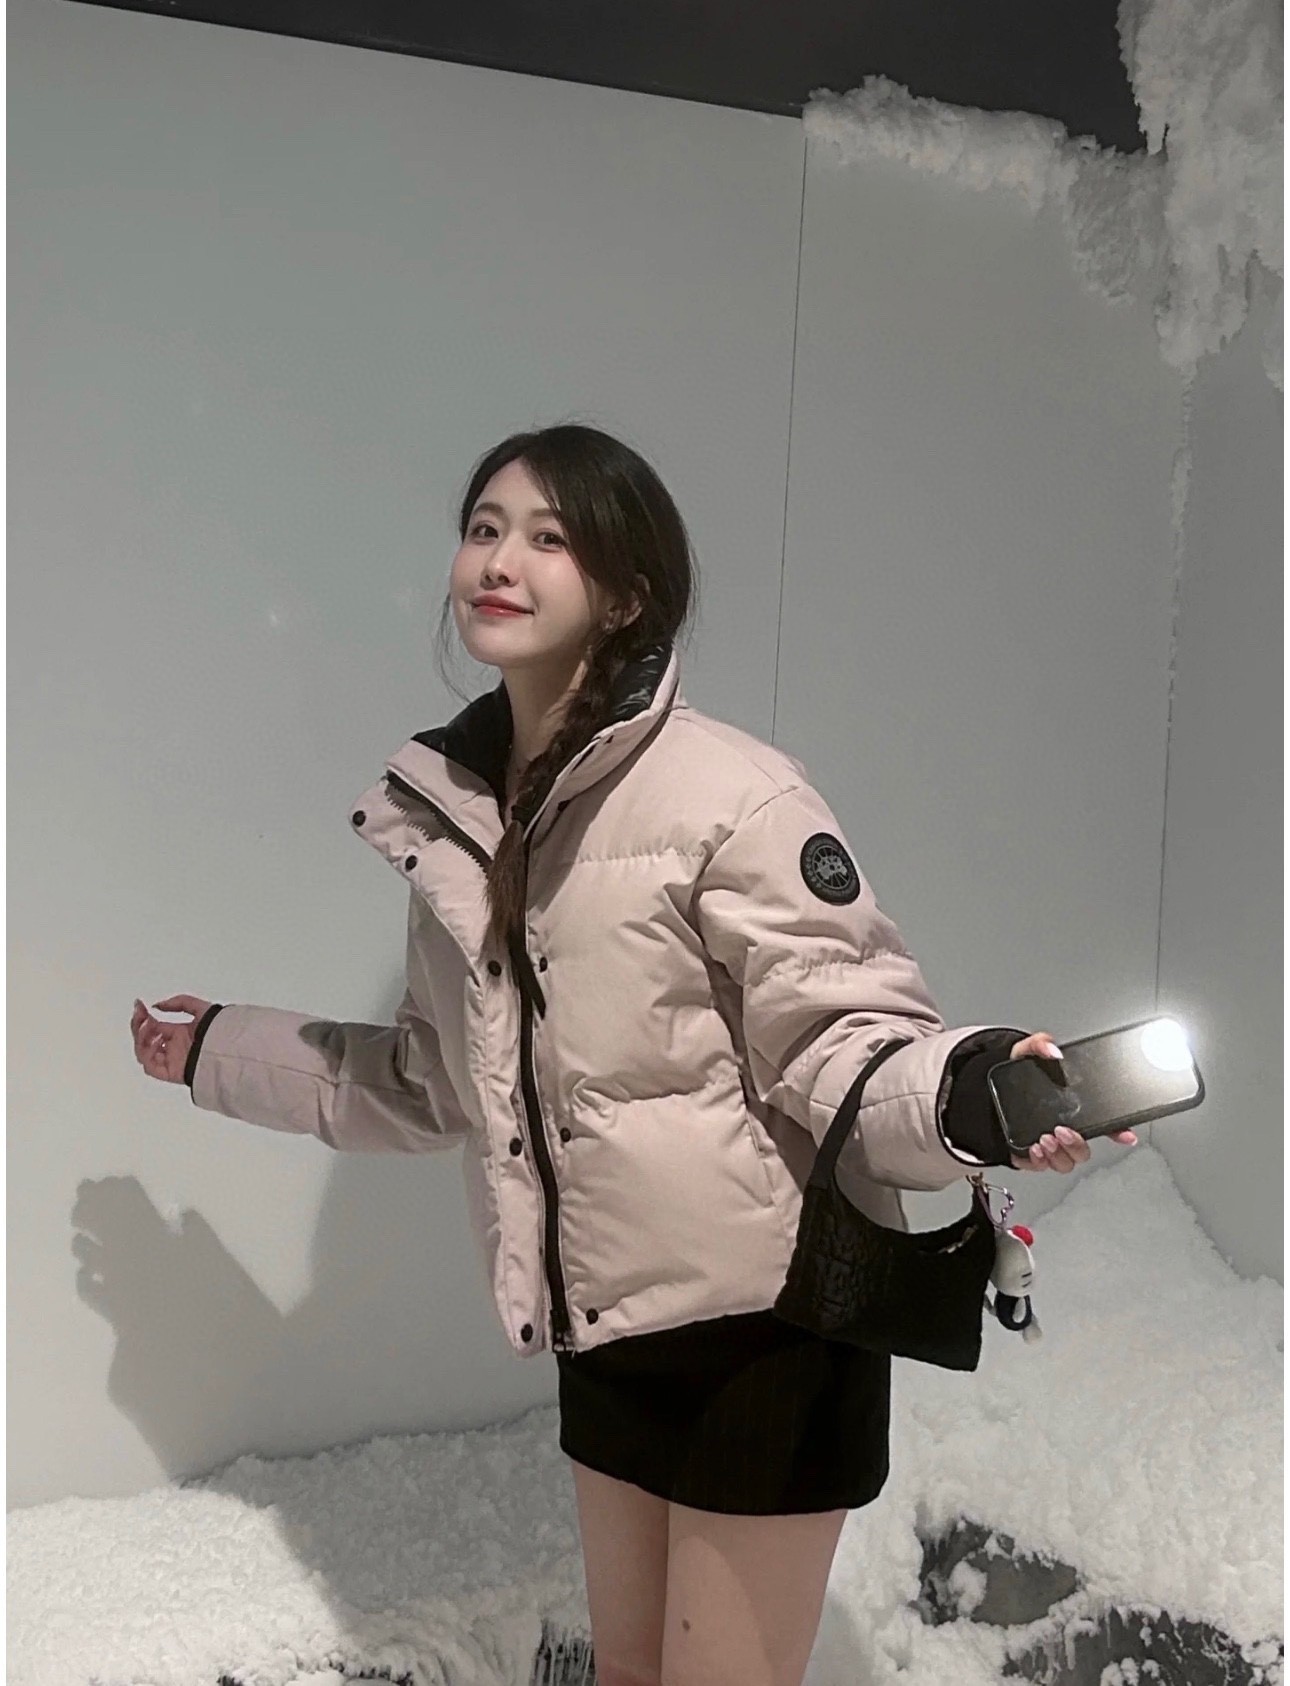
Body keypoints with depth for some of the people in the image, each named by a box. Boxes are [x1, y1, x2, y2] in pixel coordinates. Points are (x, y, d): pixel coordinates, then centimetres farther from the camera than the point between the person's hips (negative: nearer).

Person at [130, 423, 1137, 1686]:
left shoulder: (730, 796, -18)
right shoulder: (453, 813, 4)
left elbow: (838, 1035, -17)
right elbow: (441, 1079, 16)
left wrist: (965, 1092, -40)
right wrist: (223, 1052, 26)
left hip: (765, 1315, -6)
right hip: (605, 1328, 7)